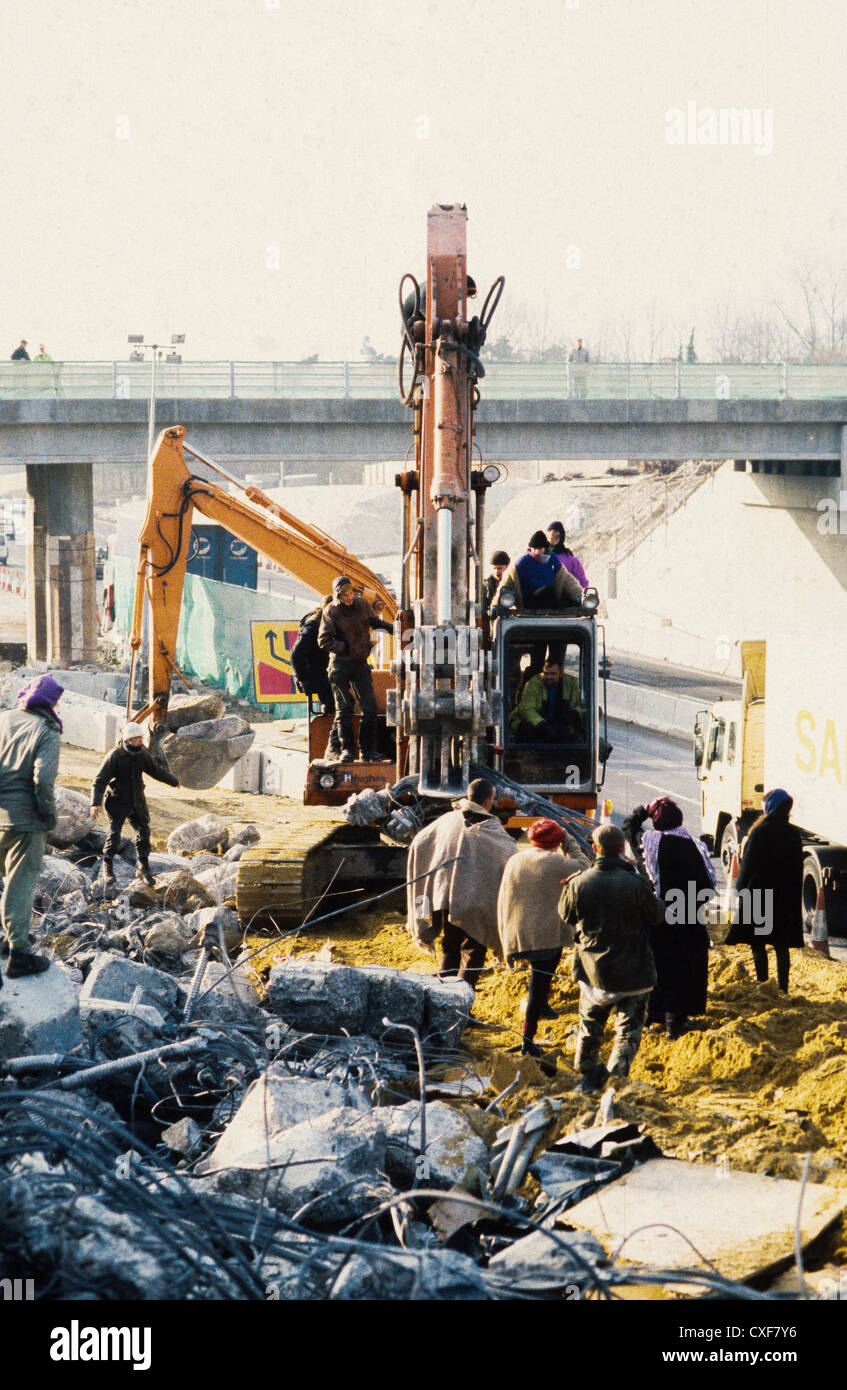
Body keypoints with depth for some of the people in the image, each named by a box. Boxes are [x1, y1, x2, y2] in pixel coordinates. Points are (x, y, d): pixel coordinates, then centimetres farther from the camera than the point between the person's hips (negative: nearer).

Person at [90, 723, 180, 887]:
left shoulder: (142, 754, -1)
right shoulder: (115, 756, -18)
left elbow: (156, 770, 18)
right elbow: (100, 781, -19)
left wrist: (173, 781, 31)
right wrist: (96, 803, -29)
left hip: (137, 801, 5)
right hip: (117, 801, -5)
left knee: (143, 832, 5)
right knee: (114, 834, -11)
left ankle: (144, 868, 19)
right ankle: (107, 868, 3)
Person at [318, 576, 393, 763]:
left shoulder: (363, 605, 6)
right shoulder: (331, 612, -7)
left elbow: (375, 622, 24)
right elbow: (324, 641, -11)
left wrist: (394, 629, 14)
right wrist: (346, 648, -16)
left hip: (360, 664, 4)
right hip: (340, 665, -4)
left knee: (370, 708, -3)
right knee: (344, 709, -2)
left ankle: (367, 750, 3)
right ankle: (347, 749, 5)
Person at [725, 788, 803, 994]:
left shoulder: (760, 831, -14)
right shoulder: (794, 834, 3)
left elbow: (748, 864, -10)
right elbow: (798, 869, 9)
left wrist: (742, 891, 2)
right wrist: (794, 898, 17)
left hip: (759, 895, -5)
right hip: (785, 898, 5)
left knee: (758, 945, 1)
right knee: (782, 946, 9)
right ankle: (782, 987, 9)